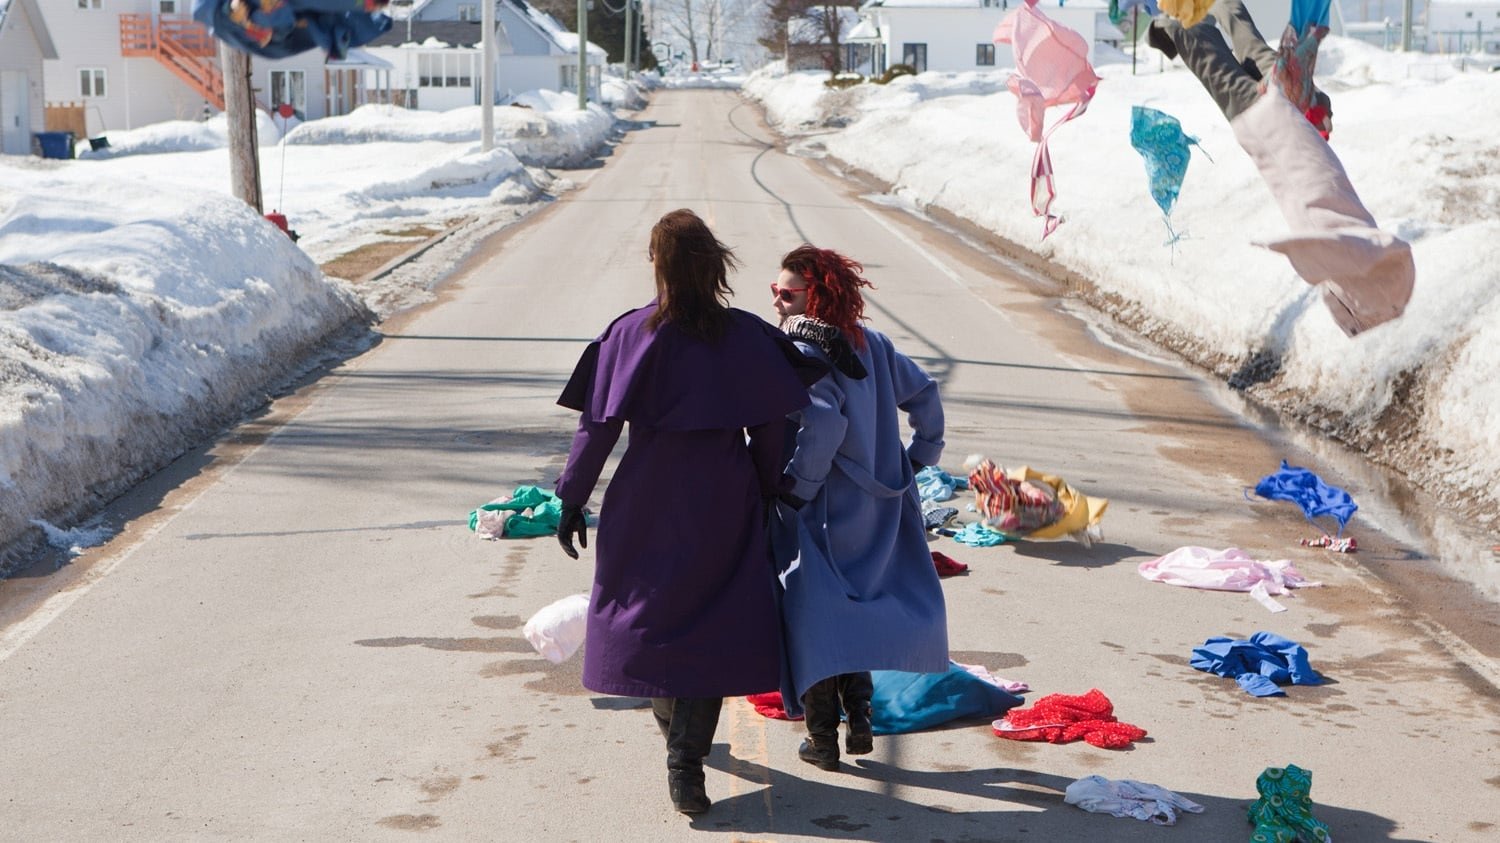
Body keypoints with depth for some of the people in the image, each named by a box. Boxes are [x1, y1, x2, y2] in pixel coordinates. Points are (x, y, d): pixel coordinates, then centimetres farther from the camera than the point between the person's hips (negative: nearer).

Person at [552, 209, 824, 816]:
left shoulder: (632, 334, -7)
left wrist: (572, 500, 1)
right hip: (725, 506, 0)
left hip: (647, 505, 0)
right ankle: (686, 756, -7)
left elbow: (598, 425, -7)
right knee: (713, 626, 5)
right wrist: (771, 499, 12)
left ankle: (675, 730, 38)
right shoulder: (748, 337, -4)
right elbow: (771, 430, 0)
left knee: (652, 615, 19)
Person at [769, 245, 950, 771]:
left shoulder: (802, 354, -17)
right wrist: (920, 455, 19)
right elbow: (923, 393, 13)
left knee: (811, 619, 3)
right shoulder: (871, 344, 7)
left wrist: (795, 489, -22)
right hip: (874, 510, 7)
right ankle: (859, 718, 19)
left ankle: (822, 738, 7)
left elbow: (824, 424, -30)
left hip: (818, 514, -7)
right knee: (852, 608, 20)